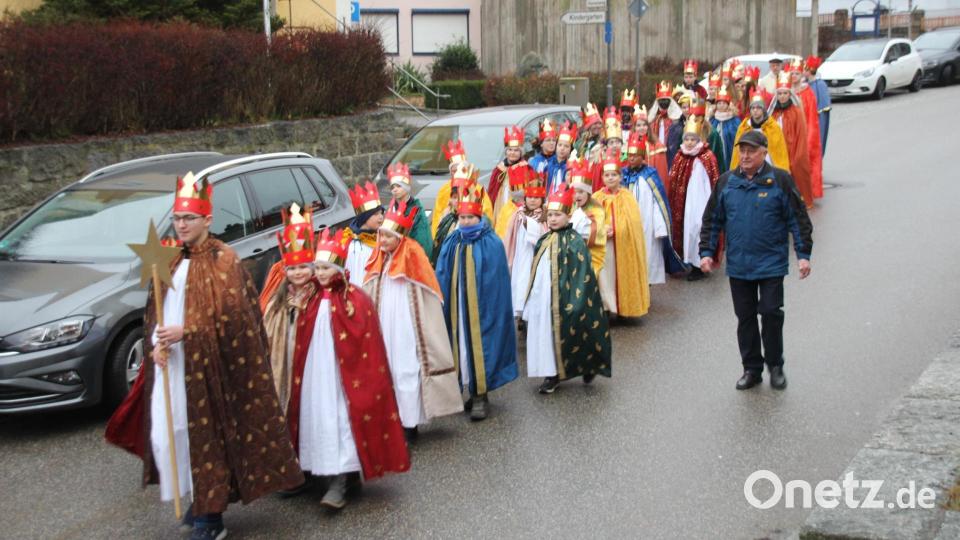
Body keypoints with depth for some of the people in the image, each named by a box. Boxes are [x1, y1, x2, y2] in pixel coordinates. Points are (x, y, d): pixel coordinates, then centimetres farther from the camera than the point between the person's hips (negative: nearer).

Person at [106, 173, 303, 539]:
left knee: (206, 434, -3)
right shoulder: (169, 260, 14)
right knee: (167, 433, 8)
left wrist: (185, 332, -20)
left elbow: (232, 316, -14)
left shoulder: (223, 260, -7)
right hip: (169, 364, 7)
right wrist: (156, 345, -3)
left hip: (206, 366, -7)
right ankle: (200, 502, 25)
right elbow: (153, 311, 15)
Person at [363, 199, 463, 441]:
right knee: (388, 373, 8)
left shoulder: (412, 256, -10)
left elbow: (426, 298, -9)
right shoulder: (379, 260, 7)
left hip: (406, 328, -5)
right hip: (384, 329, 6)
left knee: (407, 374, -3)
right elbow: (369, 297, 14)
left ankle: (409, 424, 4)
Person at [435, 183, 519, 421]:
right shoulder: (452, 243, 6)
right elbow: (442, 279, 9)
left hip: (481, 309, -5)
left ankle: (480, 395, 5)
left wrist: (492, 310, -11)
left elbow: (497, 282, -8)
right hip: (457, 309, 5)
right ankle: (475, 391, 20)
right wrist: (443, 305, 4)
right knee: (461, 345, 8)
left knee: (480, 345, -3)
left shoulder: (491, 244, -7)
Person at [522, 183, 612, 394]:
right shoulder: (544, 240, 11)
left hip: (561, 299, -7)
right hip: (541, 298, 7)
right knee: (544, 336, 7)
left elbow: (581, 275, -15)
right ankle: (551, 375, 16)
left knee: (564, 336, 0)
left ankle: (589, 366, 19)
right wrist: (531, 298, 17)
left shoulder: (574, 241, -11)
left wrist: (574, 304, -20)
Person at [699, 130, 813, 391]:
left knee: (771, 313, -2)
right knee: (745, 317, 9)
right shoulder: (726, 182, 4)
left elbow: (798, 220, -2)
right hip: (738, 265, 3)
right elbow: (712, 220, 10)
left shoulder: (780, 180, -5)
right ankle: (751, 369, 21)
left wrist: (803, 254, -7)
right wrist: (706, 252, 4)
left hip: (771, 263, -3)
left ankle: (775, 366, 17)